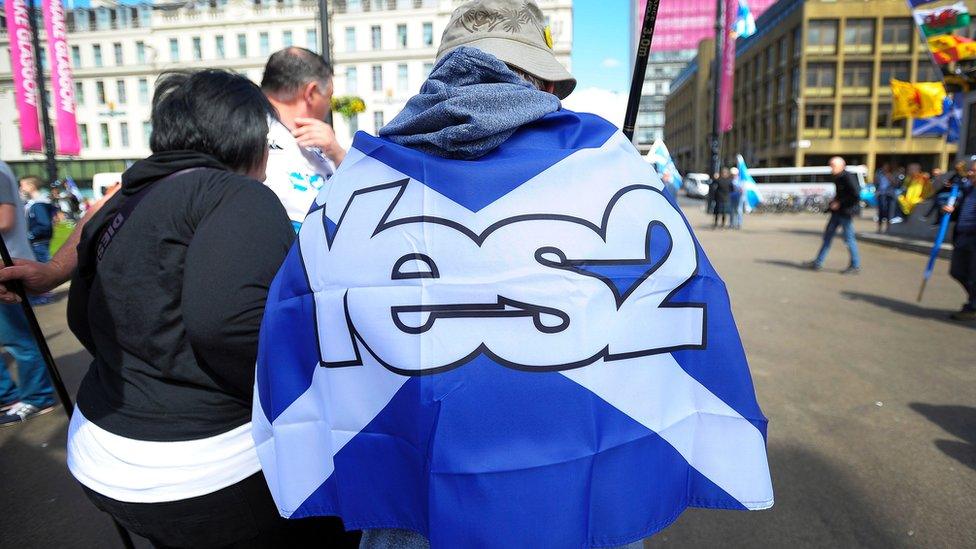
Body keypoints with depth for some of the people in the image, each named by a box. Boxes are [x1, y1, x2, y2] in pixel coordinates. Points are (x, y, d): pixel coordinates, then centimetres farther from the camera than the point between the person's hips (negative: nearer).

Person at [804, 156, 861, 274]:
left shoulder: (848, 177, -16)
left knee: (849, 238, -1)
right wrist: (834, 202, 8)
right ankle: (818, 263, 15)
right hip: (837, 212, 9)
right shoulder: (837, 178, 11)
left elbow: (855, 196, -21)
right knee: (828, 235, 10)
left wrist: (840, 203, -17)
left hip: (846, 212, -9)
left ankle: (855, 266, 10)